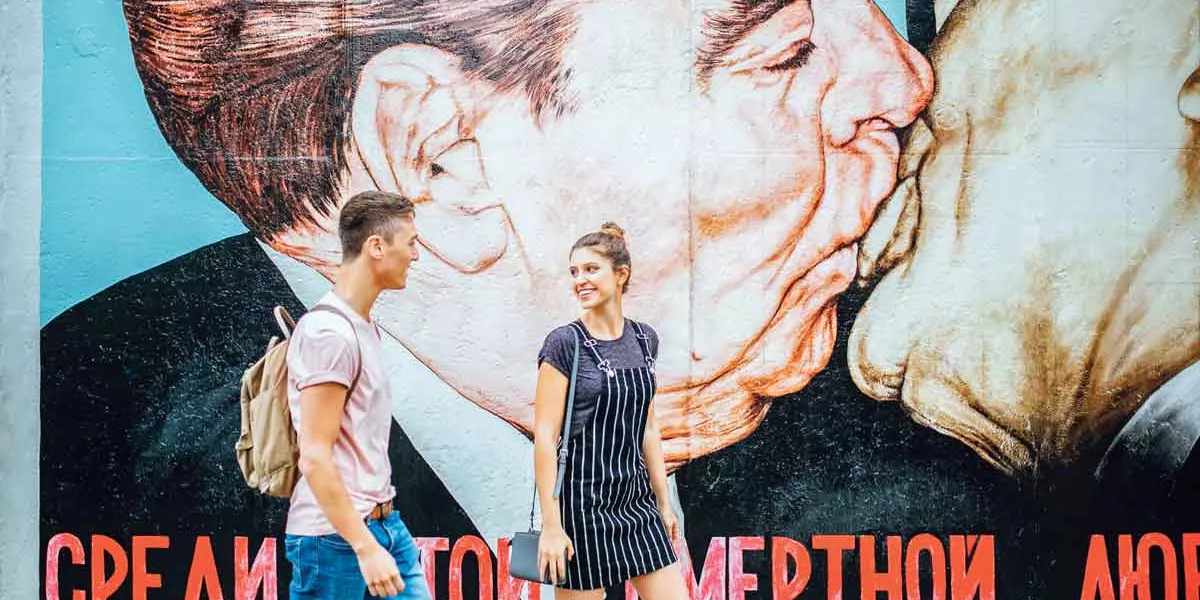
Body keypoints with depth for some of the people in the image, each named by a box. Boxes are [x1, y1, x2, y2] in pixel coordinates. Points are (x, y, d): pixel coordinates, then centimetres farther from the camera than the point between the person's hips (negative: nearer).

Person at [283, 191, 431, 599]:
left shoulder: (364, 328, 13)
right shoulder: (329, 333, -16)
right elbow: (315, 458, -20)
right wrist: (365, 547, -22)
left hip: (384, 524, 9)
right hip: (335, 537, -9)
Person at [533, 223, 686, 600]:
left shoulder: (644, 339, 8)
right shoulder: (565, 343, -9)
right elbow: (545, 437, -12)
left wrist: (664, 502, 14)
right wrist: (551, 524, -16)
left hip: (637, 500, 6)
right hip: (583, 501, -6)